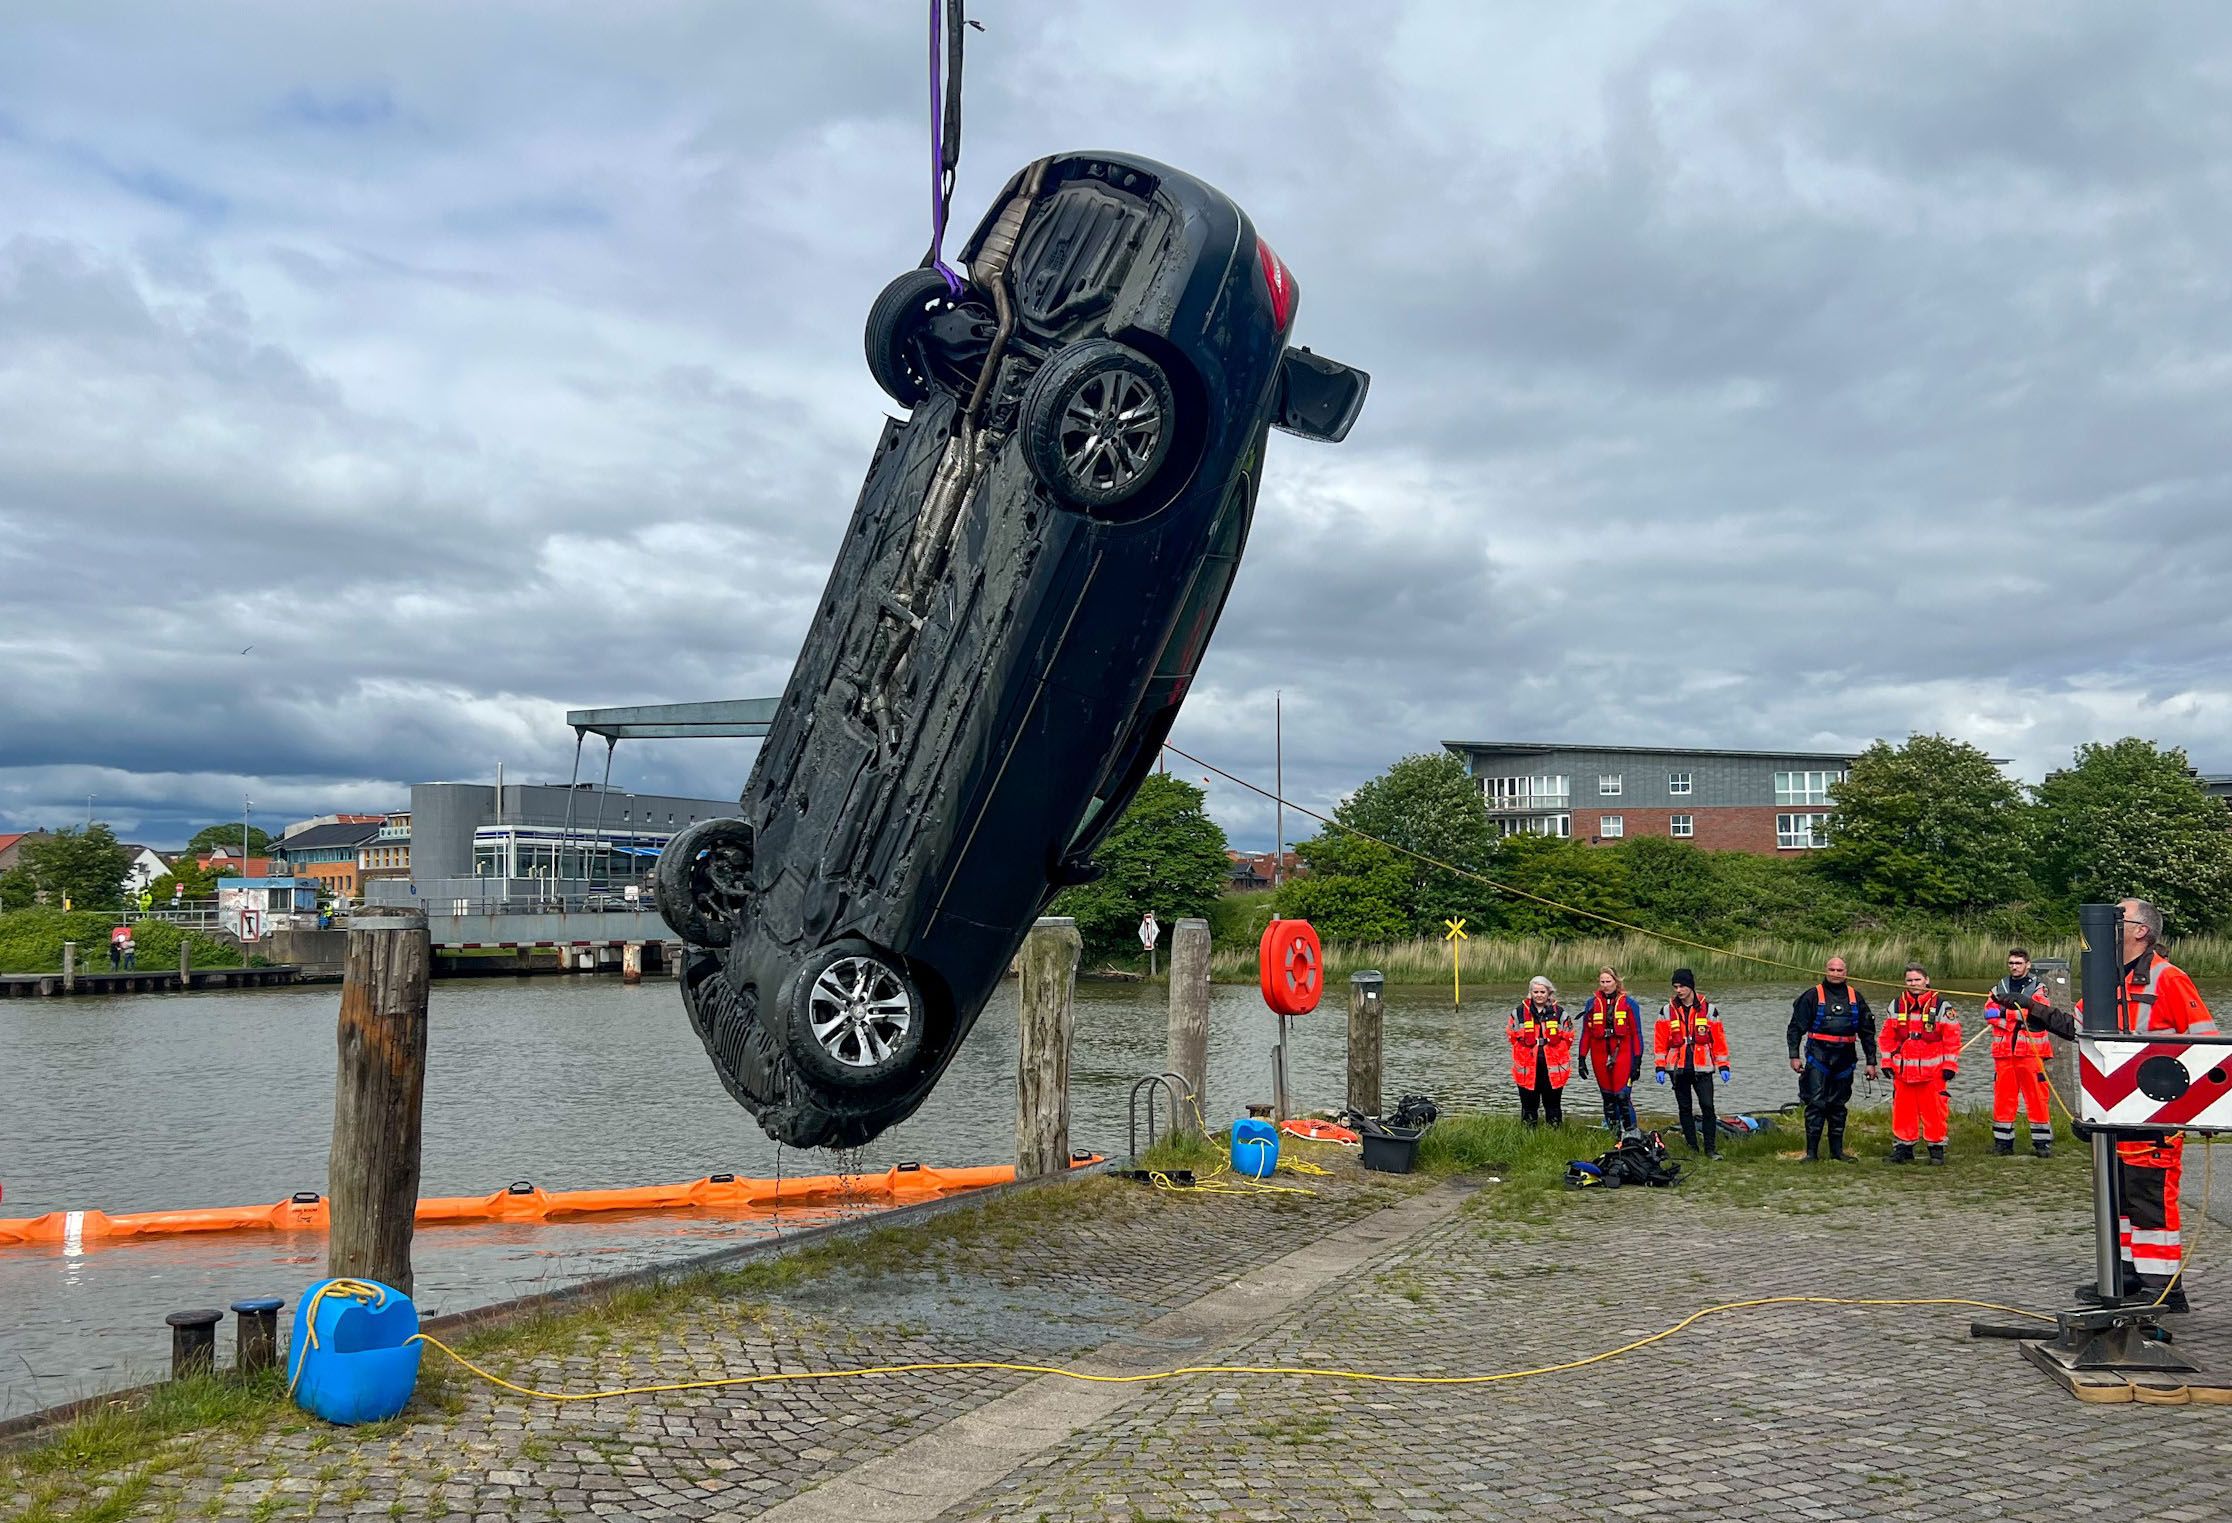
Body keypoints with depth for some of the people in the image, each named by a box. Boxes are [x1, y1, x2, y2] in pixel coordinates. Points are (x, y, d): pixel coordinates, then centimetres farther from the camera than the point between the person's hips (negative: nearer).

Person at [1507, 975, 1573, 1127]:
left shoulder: (1559, 1013, 3)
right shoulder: (1520, 1012, 2)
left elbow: (1568, 1037, 9)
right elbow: (1512, 1036, 11)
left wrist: (1556, 1054, 4)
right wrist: (1526, 1052, 8)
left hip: (1553, 1067, 0)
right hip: (1527, 1067, 0)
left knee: (1553, 1104, 8)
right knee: (1529, 1104, 6)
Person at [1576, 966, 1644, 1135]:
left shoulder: (1628, 1003, 3)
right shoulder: (1592, 1003, 9)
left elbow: (1636, 1033, 3)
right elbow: (1586, 1033, 12)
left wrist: (1638, 1061, -2)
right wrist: (1582, 1059, 8)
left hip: (1622, 1055, -3)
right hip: (1599, 1056, 3)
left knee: (1622, 1095, -12)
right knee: (1608, 1097, 8)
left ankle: (1631, 1132, -6)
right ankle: (1614, 1133, 15)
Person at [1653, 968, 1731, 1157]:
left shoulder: (1708, 1009, 3)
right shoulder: (1668, 1010, 5)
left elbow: (1719, 1038, 4)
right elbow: (1660, 1041, 5)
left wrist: (1723, 1066, 0)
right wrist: (1660, 1067, -1)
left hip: (1702, 1068, -2)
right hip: (1678, 1069, 2)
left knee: (1707, 1107, -8)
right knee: (1685, 1109, 7)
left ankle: (1711, 1148, 0)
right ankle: (1691, 1147, 14)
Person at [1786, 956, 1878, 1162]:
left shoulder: (1855, 997, 10)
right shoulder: (1813, 996, 0)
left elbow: (1867, 1032, 15)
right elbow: (1796, 1027, 0)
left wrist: (1871, 1062, 12)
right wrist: (1794, 1055, -7)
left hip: (1844, 1059, 4)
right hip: (1818, 1058, -3)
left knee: (1838, 1106, 10)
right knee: (1816, 1104, -7)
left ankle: (1837, 1150, 17)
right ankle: (1812, 1151, -5)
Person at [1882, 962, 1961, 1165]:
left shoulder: (1941, 1006, -1)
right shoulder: (1897, 1005, 10)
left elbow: (1952, 1037, -2)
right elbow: (1888, 1036, 13)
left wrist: (1950, 1065, -6)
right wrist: (1888, 1062, 8)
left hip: (1932, 1070, -3)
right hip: (1902, 1070, 3)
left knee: (1934, 1110, -2)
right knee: (1902, 1110, 5)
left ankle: (1937, 1148, 10)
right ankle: (1903, 1147, 13)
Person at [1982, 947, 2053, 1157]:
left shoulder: (2038, 986, 7)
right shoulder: (2000, 987, 16)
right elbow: (1989, 1012, 1)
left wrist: (2023, 1001, -27)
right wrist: (2017, 1015, -12)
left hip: (2031, 1050, -3)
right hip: (2004, 1051, 3)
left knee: (2037, 1096, -5)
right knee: (2003, 1095, 3)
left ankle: (2042, 1141, 2)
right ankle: (2002, 1140, 9)